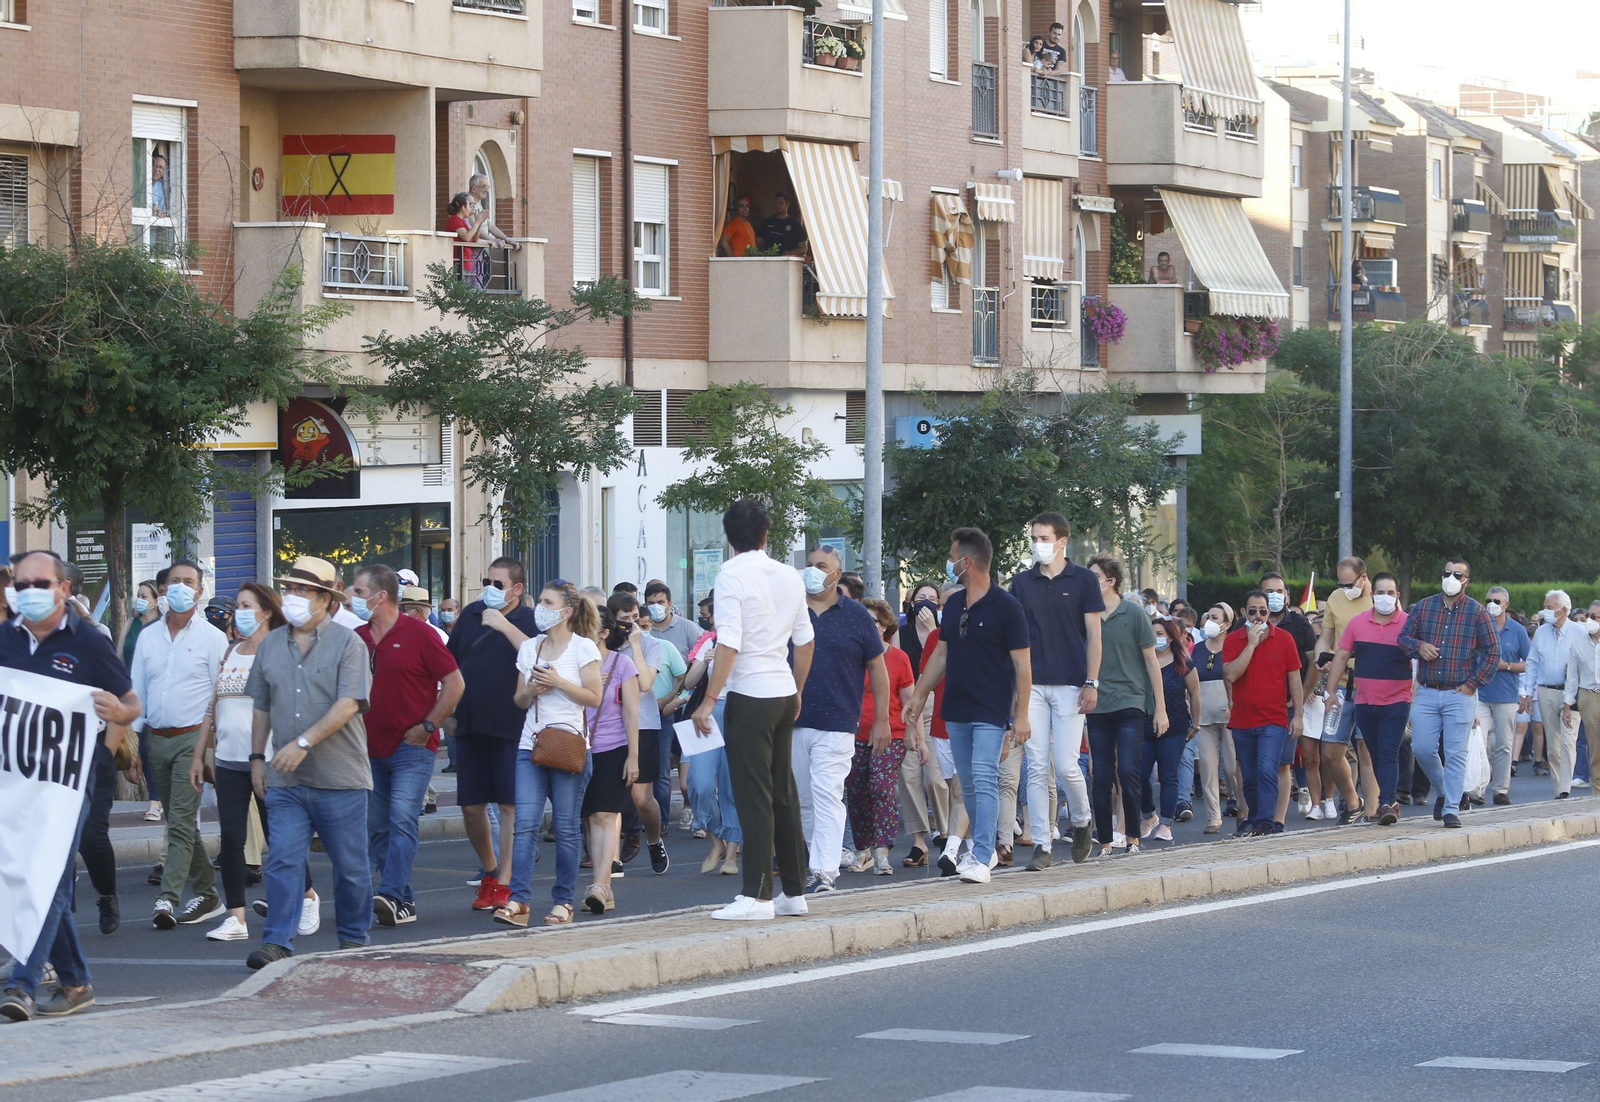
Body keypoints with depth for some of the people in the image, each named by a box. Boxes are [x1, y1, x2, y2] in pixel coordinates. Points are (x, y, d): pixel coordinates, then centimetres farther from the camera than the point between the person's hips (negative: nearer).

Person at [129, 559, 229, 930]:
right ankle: (206, 895, 18)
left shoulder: (212, 638, 0)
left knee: (182, 820, -14)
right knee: (179, 821, 9)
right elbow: (136, 690, 15)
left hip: (193, 737, -5)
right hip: (158, 739, 5)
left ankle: (168, 899, -20)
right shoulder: (148, 638, 13)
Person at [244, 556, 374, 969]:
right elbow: (261, 707, 19)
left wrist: (303, 742, -23)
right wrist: (257, 757, 13)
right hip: (285, 780, 4)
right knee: (283, 860, -6)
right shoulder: (271, 644, 11)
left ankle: (353, 939, 19)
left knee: (350, 865, 5)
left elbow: (348, 705, -16)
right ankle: (277, 943, -9)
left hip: (339, 777, -4)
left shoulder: (347, 643, -5)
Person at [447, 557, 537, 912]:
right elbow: (450, 666, 20)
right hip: (471, 724, 5)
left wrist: (505, 626, -21)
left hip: (511, 726, -5)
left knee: (510, 804, -5)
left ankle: (504, 882, -2)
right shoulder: (471, 615, 12)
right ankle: (488, 869, 26)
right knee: (471, 806, 7)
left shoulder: (528, 620, -1)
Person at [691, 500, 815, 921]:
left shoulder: (732, 575, -10)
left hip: (750, 696, -7)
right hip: (784, 693, 7)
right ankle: (794, 891, 16)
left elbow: (729, 644, -17)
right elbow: (805, 642, 14)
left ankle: (757, 895, -8)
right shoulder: (790, 577, 9)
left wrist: (709, 701, -16)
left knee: (754, 796, -6)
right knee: (784, 794, 12)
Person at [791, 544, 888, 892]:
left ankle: (824, 870, -16)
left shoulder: (856, 615, 3)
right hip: (792, 724, 4)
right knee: (802, 800, 10)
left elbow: (877, 668, 6)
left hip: (836, 725, -4)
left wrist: (881, 720, 3)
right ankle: (809, 863, 20)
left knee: (827, 797, -12)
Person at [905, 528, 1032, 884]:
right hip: (956, 709, 7)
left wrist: (1022, 715, -14)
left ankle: (981, 859, -18)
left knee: (985, 781, -14)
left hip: (991, 711, -7)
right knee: (969, 785, 11)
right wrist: (919, 695, 19)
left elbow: (1022, 663, -9)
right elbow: (941, 654, 21)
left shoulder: (1006, 607, -10)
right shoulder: (953, 605, 11)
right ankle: (984, 849, 21)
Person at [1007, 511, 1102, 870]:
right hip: (1031, 686, 3)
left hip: (1069, 684, -3)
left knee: (1065, 766, -8)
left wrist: (1091, 683, -7)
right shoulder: (1022, 583, 10)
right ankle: (1041, 846, 1)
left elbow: (1093, 635, 1)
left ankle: (1082, 820, 20)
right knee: (1036, 768, -1)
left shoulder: (1083, 580, 3)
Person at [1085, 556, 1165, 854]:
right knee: (1101, 777, 2)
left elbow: (1151, 661, 2)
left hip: (1130, 703, -3)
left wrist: (1160, 708, 0)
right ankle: (1105, 843, 9)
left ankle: (1132, 838, -1)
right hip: (1098, 707, 3)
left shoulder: (1133, 612, -1)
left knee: (1127, 772, -12)